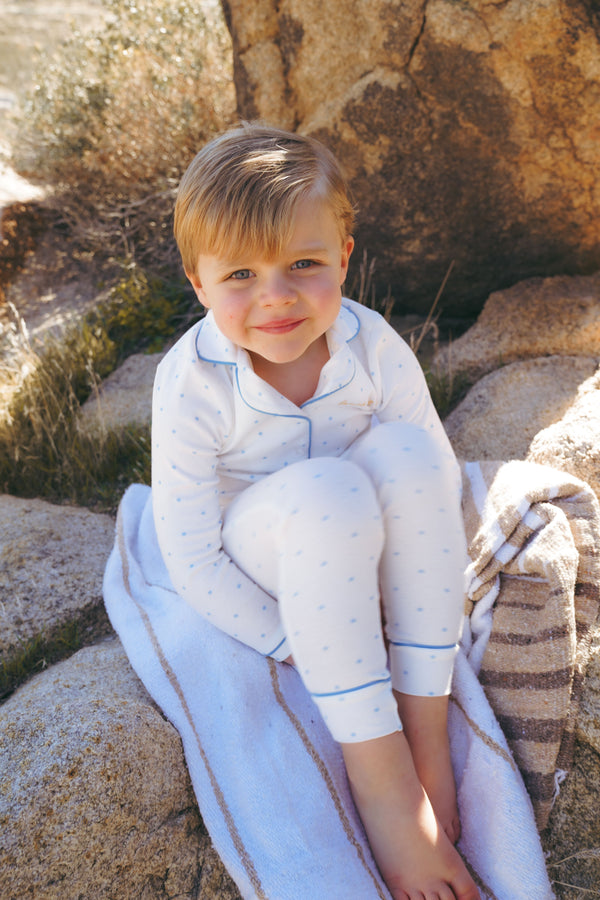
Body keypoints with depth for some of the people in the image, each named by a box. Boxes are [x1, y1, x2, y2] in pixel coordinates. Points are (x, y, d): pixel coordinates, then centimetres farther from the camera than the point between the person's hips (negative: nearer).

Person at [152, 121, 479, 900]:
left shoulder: (375, 347, -16)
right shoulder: (192, 385, -23)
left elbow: (436, 483, -9)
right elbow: (192, 559, -18)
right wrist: (304, 651, -21)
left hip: (355, 550, 3)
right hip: (257, 565, -2)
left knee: (410, 450, -30)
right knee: (324, 493, -37)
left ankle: (425, 730, -22)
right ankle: (379, 774, -26)